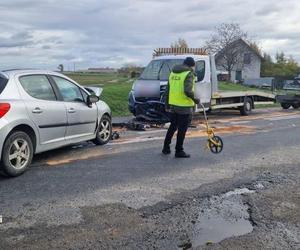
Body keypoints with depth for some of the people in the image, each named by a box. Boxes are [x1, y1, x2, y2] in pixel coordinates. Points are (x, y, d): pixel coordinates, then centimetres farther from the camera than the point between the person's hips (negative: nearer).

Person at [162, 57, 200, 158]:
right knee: (182, 129, 3)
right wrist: (195, 99, -7)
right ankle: (179, 151, 10)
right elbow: (188, 91, -24)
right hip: (184, 106, -7)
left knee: (172, 127, 20)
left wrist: (167, 105, 19)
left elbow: (168, 90, 14)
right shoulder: (189, 74, -11)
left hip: (173, 105, 7)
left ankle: (166, 148, 26)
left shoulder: (173, 72, 12)